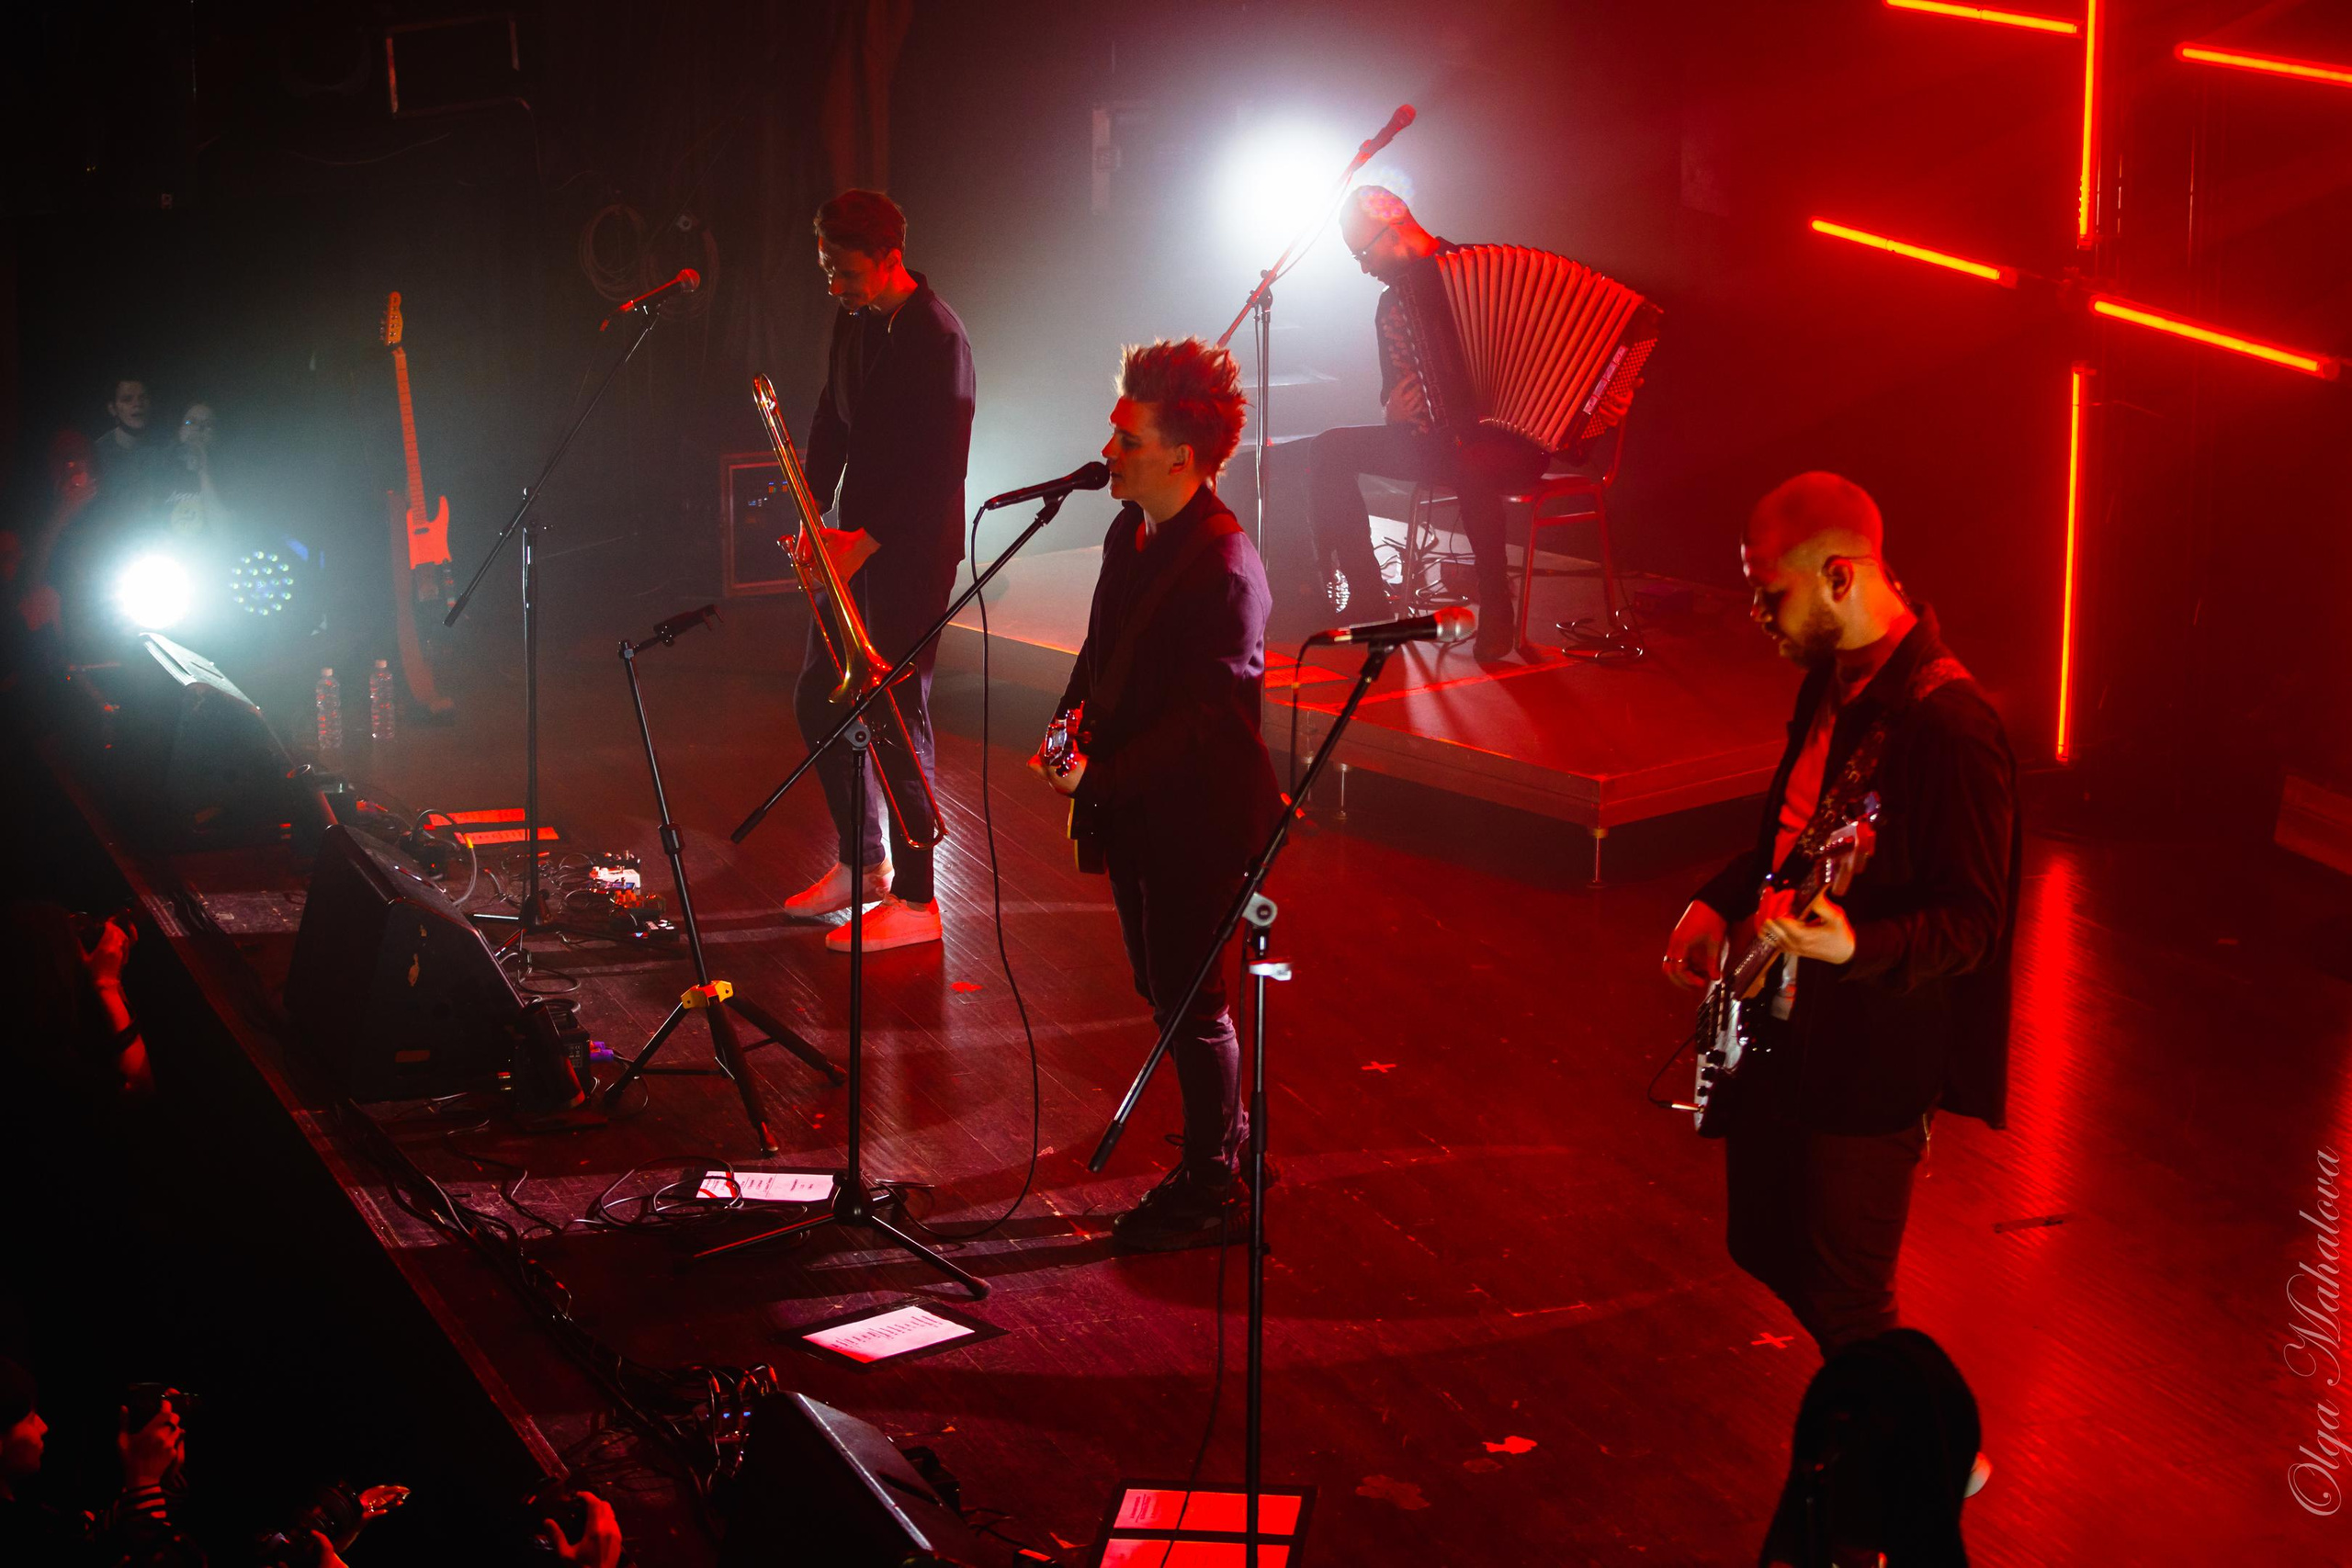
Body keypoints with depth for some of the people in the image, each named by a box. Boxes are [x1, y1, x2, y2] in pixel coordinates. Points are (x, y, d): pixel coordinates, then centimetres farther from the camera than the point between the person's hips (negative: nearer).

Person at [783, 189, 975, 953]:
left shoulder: (936, 338, -19)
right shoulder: (853, 320, 7)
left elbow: (943, 468, -22)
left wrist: (868, 541, -23)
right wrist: (813, 509, 2)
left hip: (911, 548, -9)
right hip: (854, 543, 9)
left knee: (896, 714, -5)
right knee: (818, 700, 14)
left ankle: (913, 899, 5)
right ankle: (862, 862, 28)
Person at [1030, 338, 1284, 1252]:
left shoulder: (1224, 568, -24)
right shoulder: (1131, 532, 5)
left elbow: (1207, 719, -24)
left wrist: (1100, 776, -26)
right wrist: (1072, 727, 1)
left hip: (1194, 817, -9)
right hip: (1130, 809, 9)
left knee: (1189, 1001, 3)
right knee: (1163, 989, 19)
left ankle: (1207, 1194, 18)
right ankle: (1225, 1140, 37)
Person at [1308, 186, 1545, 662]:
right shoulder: (1391, 306, 14)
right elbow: (1394, 391, 18)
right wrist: (1392, 412, -6)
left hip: (1508, 441, -7)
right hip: (1433, 443, 7)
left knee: (1469, 465, -41)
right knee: (1329, 450, -11)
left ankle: (1496, 604, -21)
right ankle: (1368, 596, -9)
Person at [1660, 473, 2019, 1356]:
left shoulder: (1947, 722, -25)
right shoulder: (1830, 679, 5)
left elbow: (1973, 920, -25)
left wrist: (1855, 945, -40)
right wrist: (1719, 903, 7)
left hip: (1869, 1059, -10)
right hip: (1777, 1025, 10)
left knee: (1845, 1306, 0)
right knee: (1764, 1247, 22)